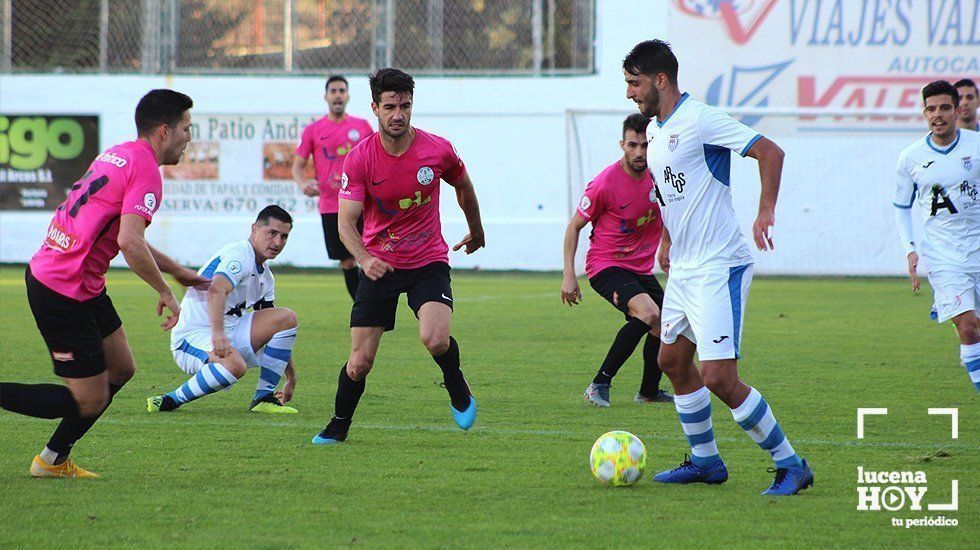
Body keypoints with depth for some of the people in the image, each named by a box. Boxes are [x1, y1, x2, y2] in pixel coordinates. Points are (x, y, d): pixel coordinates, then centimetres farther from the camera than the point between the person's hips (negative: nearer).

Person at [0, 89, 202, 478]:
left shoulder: (118, 155, 14)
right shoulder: (145, 169, -16)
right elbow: (129, 242, -28)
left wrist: (175, 270, 30)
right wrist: (165, 292, -16)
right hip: (63, 293, -10)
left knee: (121, 370, 18)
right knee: (89, 402, -3)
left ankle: (54, 460, 25)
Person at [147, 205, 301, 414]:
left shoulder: (264, 275, 17)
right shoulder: (239, 255, -14)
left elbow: (277, 328, 27)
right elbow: (216, 290, -36)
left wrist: (291, 379, 26)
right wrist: (217, 333, -52)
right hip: (193, 334, -9)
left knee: (286, 317, -3)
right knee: (234, 364, -40)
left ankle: (264, 398, -5)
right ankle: (170, 401, -21)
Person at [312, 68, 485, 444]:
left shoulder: (438, 150, -10)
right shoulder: (359, 159, -14)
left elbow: (463, 185, 13)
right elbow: (346, 222, -17)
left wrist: (476, 231, 27)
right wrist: (364, 259, -36)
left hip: (429, 261, 0)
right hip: (379, 264, 0)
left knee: (435, 340, -26)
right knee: (360, 361, -4)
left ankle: (457, 390, 7)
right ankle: (338, 426, 22)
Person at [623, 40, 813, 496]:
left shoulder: (701, 121, -16)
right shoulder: (654, 130, 13)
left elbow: (770, 152, -19)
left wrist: (765, 211, -26)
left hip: (719, 268, -10)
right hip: (683, 269, 10)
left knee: (718, 378, -14)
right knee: (673, 361, 17)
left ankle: (790, 466, -5)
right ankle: (705, 461, 31)